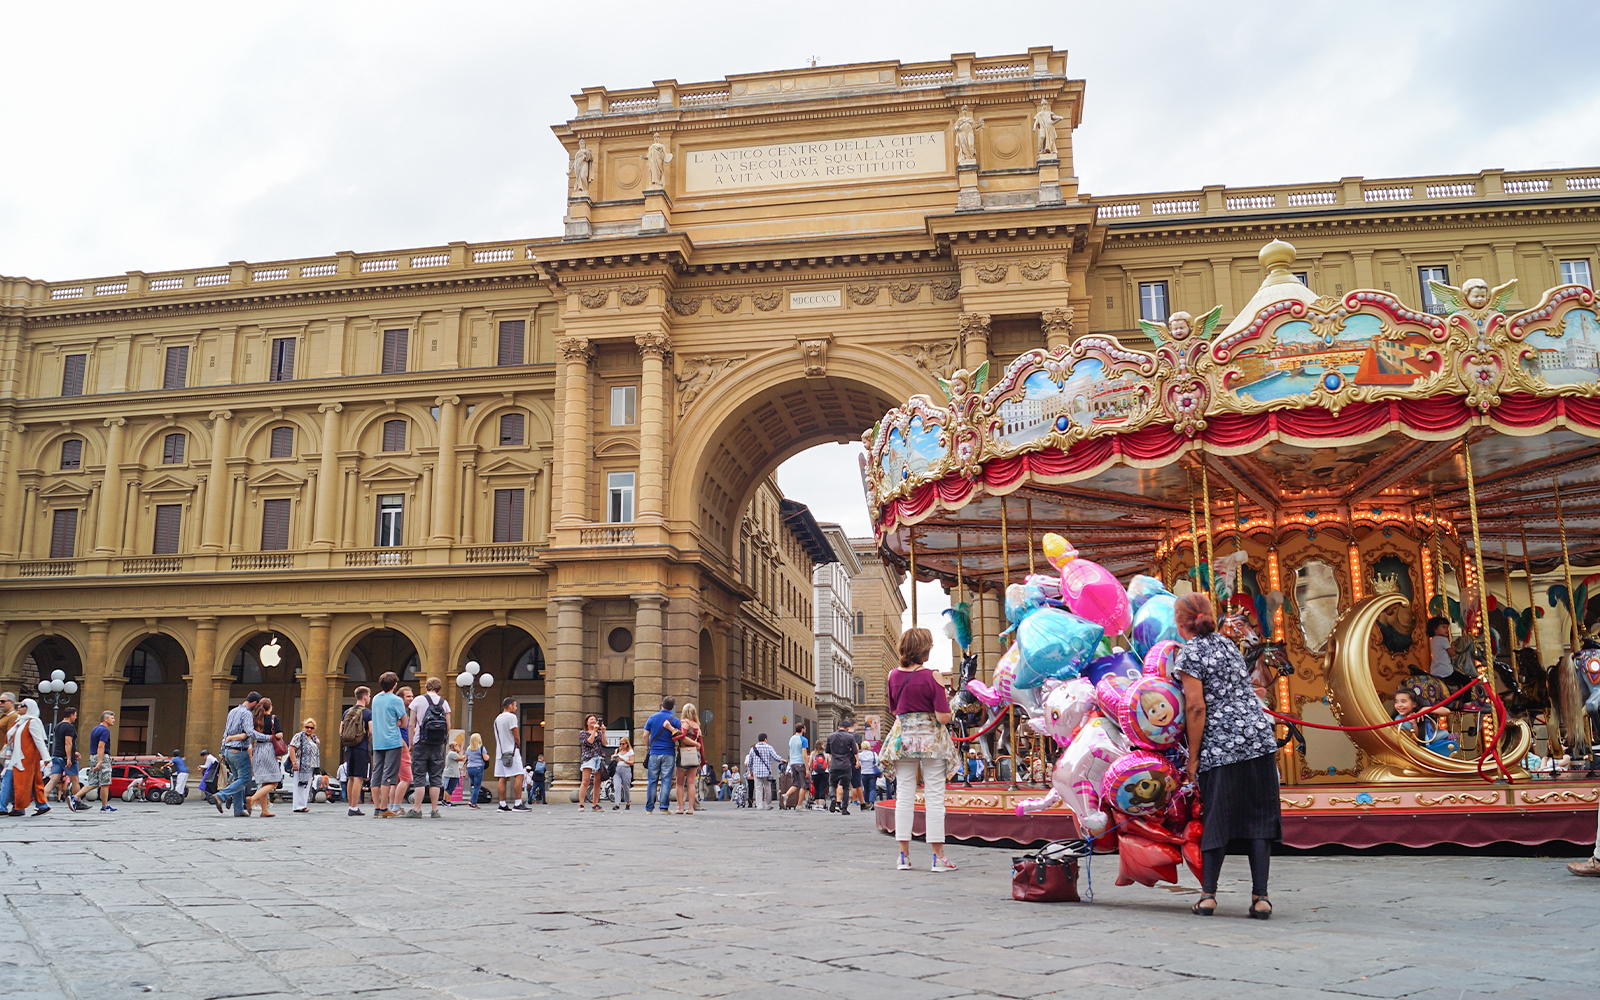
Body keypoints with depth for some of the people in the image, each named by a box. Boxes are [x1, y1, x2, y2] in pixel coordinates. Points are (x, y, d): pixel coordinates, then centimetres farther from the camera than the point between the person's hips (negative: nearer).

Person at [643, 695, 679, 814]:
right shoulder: (674, 720, -2)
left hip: (654, 753, 2)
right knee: (666, 780, 0)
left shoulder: (652, 718, 3)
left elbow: (645, 735, 8)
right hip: (668, 754, -1)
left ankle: (649, 808, 6)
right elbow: (679, 738, -4)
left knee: (652, 781, 5)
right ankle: (663, 808, -4)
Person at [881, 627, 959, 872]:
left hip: (902, 736, 4)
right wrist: (946, 703, 6)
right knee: (934, 796, 2)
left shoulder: (894, 675, 1)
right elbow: (943, 717, -14)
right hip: (931, 738, -4)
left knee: (905, 795, 8)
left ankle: (904, 855, 10)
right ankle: (939, 856, 4)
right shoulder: (932, 677, -12)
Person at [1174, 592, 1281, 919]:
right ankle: (1260, 896, 4)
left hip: (1220, 745, -5)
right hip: (1259, 736, 5)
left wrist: (1193, 757, -6)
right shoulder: (1227, 643, 15)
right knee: (1258, 816, 5)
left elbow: (1196, 708, -11)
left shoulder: (1189, 653, -6)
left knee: (1217, 818, 5)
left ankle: (1208, 895, 7)